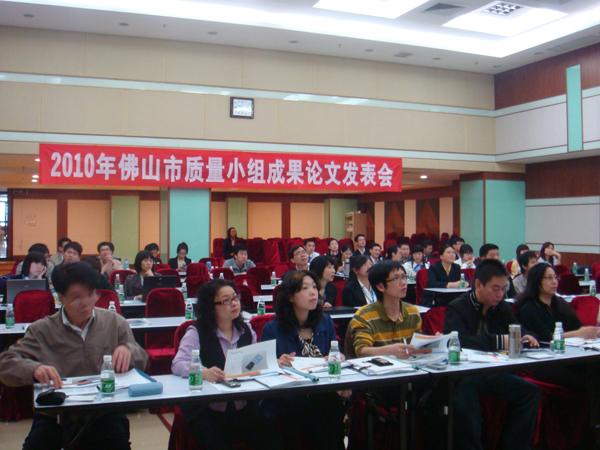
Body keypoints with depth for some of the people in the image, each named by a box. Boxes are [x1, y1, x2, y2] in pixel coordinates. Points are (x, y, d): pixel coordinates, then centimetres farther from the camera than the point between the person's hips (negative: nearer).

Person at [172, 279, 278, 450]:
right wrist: (204, 372, -37)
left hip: (242, 405, 4)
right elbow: (177, 365, -18)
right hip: (205, 408, -3)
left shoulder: (246, 330, 12)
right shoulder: (197, 332, -4)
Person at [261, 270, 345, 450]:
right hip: (285, 400, -3)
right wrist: (277, 364, -20)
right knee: (323, 412, -32)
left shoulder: (325, 322, 13)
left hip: (322, 395, 4)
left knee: (335, 407, -31)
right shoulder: (272, 330, 1)